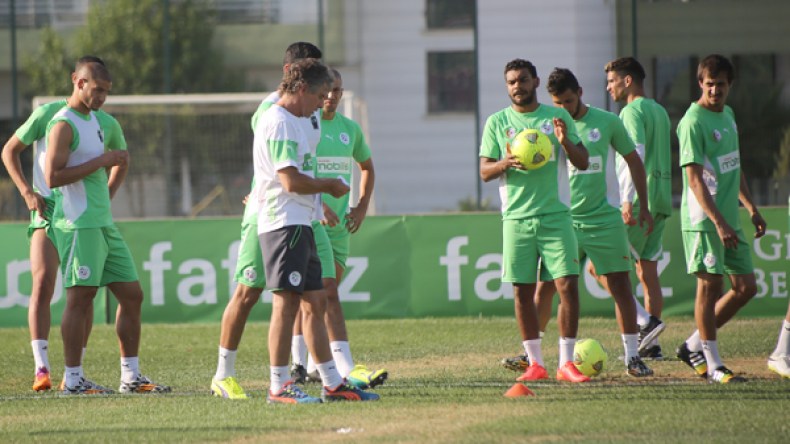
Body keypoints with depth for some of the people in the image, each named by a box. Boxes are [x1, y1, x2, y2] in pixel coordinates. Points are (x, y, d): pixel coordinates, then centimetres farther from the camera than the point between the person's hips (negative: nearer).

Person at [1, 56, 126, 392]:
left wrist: (107, 197, 10)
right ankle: (42, 368, -18)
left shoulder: (107, 124, 8)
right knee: (43, 283, -17)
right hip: (48, 210, -4)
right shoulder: (49, 113, -2)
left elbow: (122, 159, 27)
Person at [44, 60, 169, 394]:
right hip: (79, 225, -10)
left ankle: (130, 376, 13)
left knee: (131, 295, 7)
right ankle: (72, 380, -3)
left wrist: (114, 162, 14)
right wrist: (100, 162, -19)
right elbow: (52, 177, -20)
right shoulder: (64, 125, -11)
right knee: (80, 298, -8)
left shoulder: (92, 119, 18)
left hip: (104, 225, 10)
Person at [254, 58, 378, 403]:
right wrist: (330, 186, -6)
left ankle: (332, 383, 16)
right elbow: (292, 181, -20)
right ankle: (278, 386, -7)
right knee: (286, 303, -9)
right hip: (284, 223, -11)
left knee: (314, 303, 12)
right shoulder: (279, 122, -13)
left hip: (299, 224, 11)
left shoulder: (291, 122, 20)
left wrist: (322, 200, 13)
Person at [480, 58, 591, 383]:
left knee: (568, 284, -9)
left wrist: (566, 142, -13)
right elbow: (484, 171, 6)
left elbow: (583, 163, 7)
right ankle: (535, 363, 9)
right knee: (522, 290, 1)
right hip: (517, 217, 1)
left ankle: (567, 363, -3)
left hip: (555, 214, -1)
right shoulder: (497, 122, 8)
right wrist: (506, 164, -15)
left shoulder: (558, 117, 7)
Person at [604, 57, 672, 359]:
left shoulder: (633, 111, -9)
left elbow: (637, 155, -20)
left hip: (640, 199, -9)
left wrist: (629, 200, -25)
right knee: (647, 271, 9)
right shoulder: (660, 111, 19)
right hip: (661, 199, 9)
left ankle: (646, 322, -16)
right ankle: (651, 344, 7)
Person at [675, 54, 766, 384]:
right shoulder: (693, 121, -13)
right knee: (710, 286, -4)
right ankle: (713, 365, 3)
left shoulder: (728, 115, 14)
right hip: (703, 220, -9)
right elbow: (694, 177, -18)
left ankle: (694, 345, 19)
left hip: (730, 219, 9)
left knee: (746, 287, 8)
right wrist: (718, 222, -24)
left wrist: (751, 208, 22)